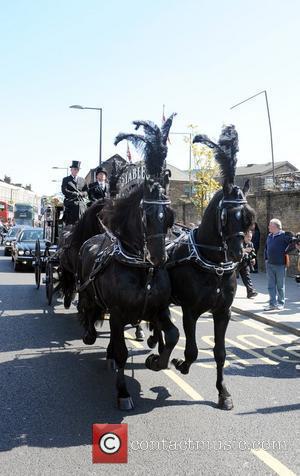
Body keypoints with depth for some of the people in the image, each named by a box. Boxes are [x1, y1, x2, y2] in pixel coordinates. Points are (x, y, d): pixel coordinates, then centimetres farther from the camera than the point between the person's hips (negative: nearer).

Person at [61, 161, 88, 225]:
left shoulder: (82, 180, 20)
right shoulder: (66, 179, 8)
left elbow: (86, 192, 14)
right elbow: (64, 191, -5)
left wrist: (81, 193, -7)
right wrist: (75, 193, -10)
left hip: (81, 204, 3)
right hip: (70, 203, -3)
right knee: (70, 222, -7)